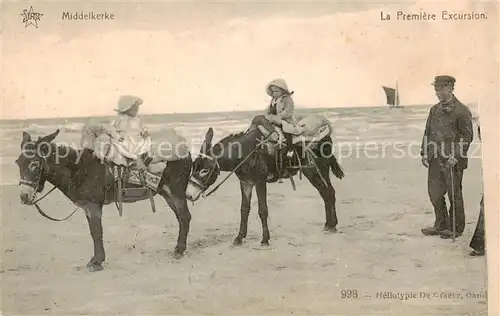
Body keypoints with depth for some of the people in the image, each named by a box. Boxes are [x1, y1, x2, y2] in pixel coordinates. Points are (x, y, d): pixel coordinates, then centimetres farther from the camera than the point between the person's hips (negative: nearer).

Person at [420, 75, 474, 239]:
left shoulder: (462, 111, -6)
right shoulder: (434, 110, 13)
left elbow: (467, 136, -8)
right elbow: (428, 132, 17)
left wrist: (456, 155, -16)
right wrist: (425, 153, 9)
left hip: (452, 160, -6)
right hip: (435, 159, 6)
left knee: (454, 194, 4)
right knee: (435, 192, 9)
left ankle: (456, 228, 17)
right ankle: (441, 225, 24)